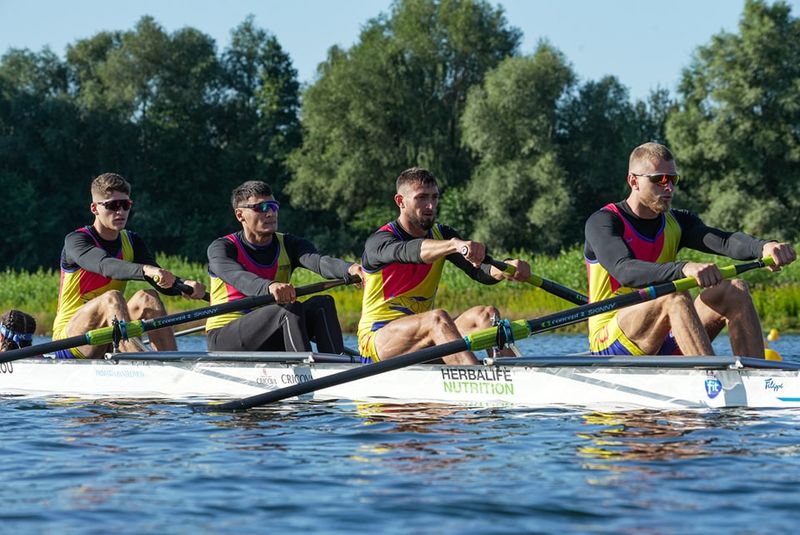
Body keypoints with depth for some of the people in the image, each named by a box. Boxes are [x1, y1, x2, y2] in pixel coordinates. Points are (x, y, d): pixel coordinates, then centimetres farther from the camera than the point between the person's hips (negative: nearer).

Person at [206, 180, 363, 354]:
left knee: (322, 304, -18)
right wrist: (269, 286, -52)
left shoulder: (289, 245, 7)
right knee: (291, 309, -29)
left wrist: (349, 269, -40)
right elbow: (237, 277, -30)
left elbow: (319, 261, -16)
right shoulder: (222, 247, -6)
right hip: (224, 339, -5)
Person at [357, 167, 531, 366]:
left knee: (485, 314, -17)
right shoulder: (377, 242, -10)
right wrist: (455, 245, -54)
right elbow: (409, 251, -35)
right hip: (377, 338, -6)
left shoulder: (442, 235, 10)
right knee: (438, 317, -34)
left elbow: (479, 270, -7)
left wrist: (506, 269, -32)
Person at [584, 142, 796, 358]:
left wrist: (765, 246, -32)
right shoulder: (603, 222, -7)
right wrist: (683, 269, -45)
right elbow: (625, 271, -28)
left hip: (663, 345, 6)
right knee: (675, 296, -32)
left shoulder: (677, 223, 11)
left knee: (735, 291, -14)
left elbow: (725, 241, -9)